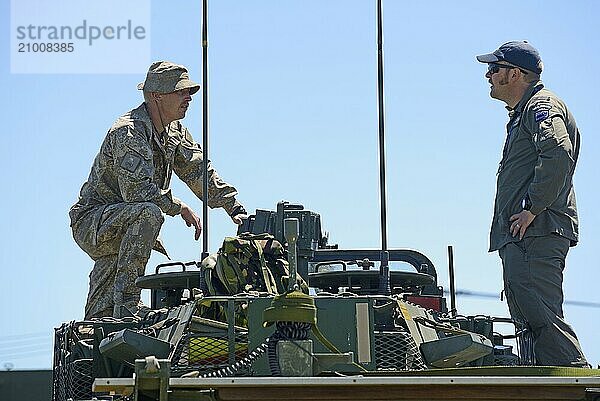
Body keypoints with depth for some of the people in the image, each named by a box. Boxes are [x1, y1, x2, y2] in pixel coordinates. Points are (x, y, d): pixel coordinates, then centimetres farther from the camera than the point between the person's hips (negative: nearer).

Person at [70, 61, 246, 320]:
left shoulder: (174, 132, 8)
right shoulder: (128, 132, -22)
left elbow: (199, 171, 12)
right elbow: (137, 190, -31)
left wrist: (235, 209, 3)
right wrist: (181, 208, -23)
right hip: (91, 220, -10)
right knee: (148, 212, -32)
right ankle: (126, 300, -30)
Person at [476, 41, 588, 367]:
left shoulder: (541, 105, -3)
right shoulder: (522, 113, 30)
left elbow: (558, 152, -23)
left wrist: (533, 209, -23)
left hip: (537, 232, -11)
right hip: (522, 237, 11)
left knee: (539, 315, -19)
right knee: (529, 319, 6)